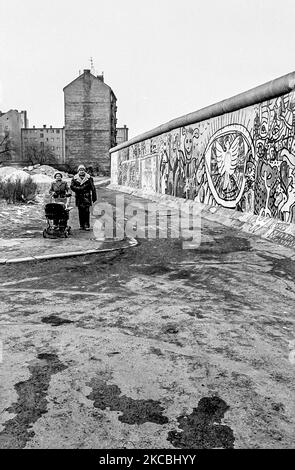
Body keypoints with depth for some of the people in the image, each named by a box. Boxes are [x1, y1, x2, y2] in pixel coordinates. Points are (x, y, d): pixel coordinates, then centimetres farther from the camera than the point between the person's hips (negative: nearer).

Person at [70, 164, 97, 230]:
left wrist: (94, 197, 4)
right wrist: (79, 188, -14)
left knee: (87, 211, -8)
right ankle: (81, 225, 11)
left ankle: (87, 225, -6)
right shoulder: (75, 178, 9)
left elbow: (93, 188, 7)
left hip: (87, 197, -2)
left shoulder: (89, 178, 6)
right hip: (79, 197, 2)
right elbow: (72, 186, 1)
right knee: (80, 212, 3)